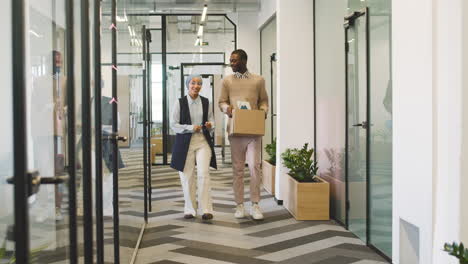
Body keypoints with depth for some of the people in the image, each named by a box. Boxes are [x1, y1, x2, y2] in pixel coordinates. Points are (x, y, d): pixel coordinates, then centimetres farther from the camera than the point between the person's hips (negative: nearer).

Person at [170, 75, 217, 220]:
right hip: (185, 142, -1)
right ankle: (190, 210, 15)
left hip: (203, 141, 1)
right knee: (187, 177, 3)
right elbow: (173, 124, -2)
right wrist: (190, 128, -14)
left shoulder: (206, 102, 7)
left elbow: (211, 120, 15)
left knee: (203, 174, -11)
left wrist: (210, 126, -8)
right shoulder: (180, 103, -1)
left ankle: (207, 209, -8)